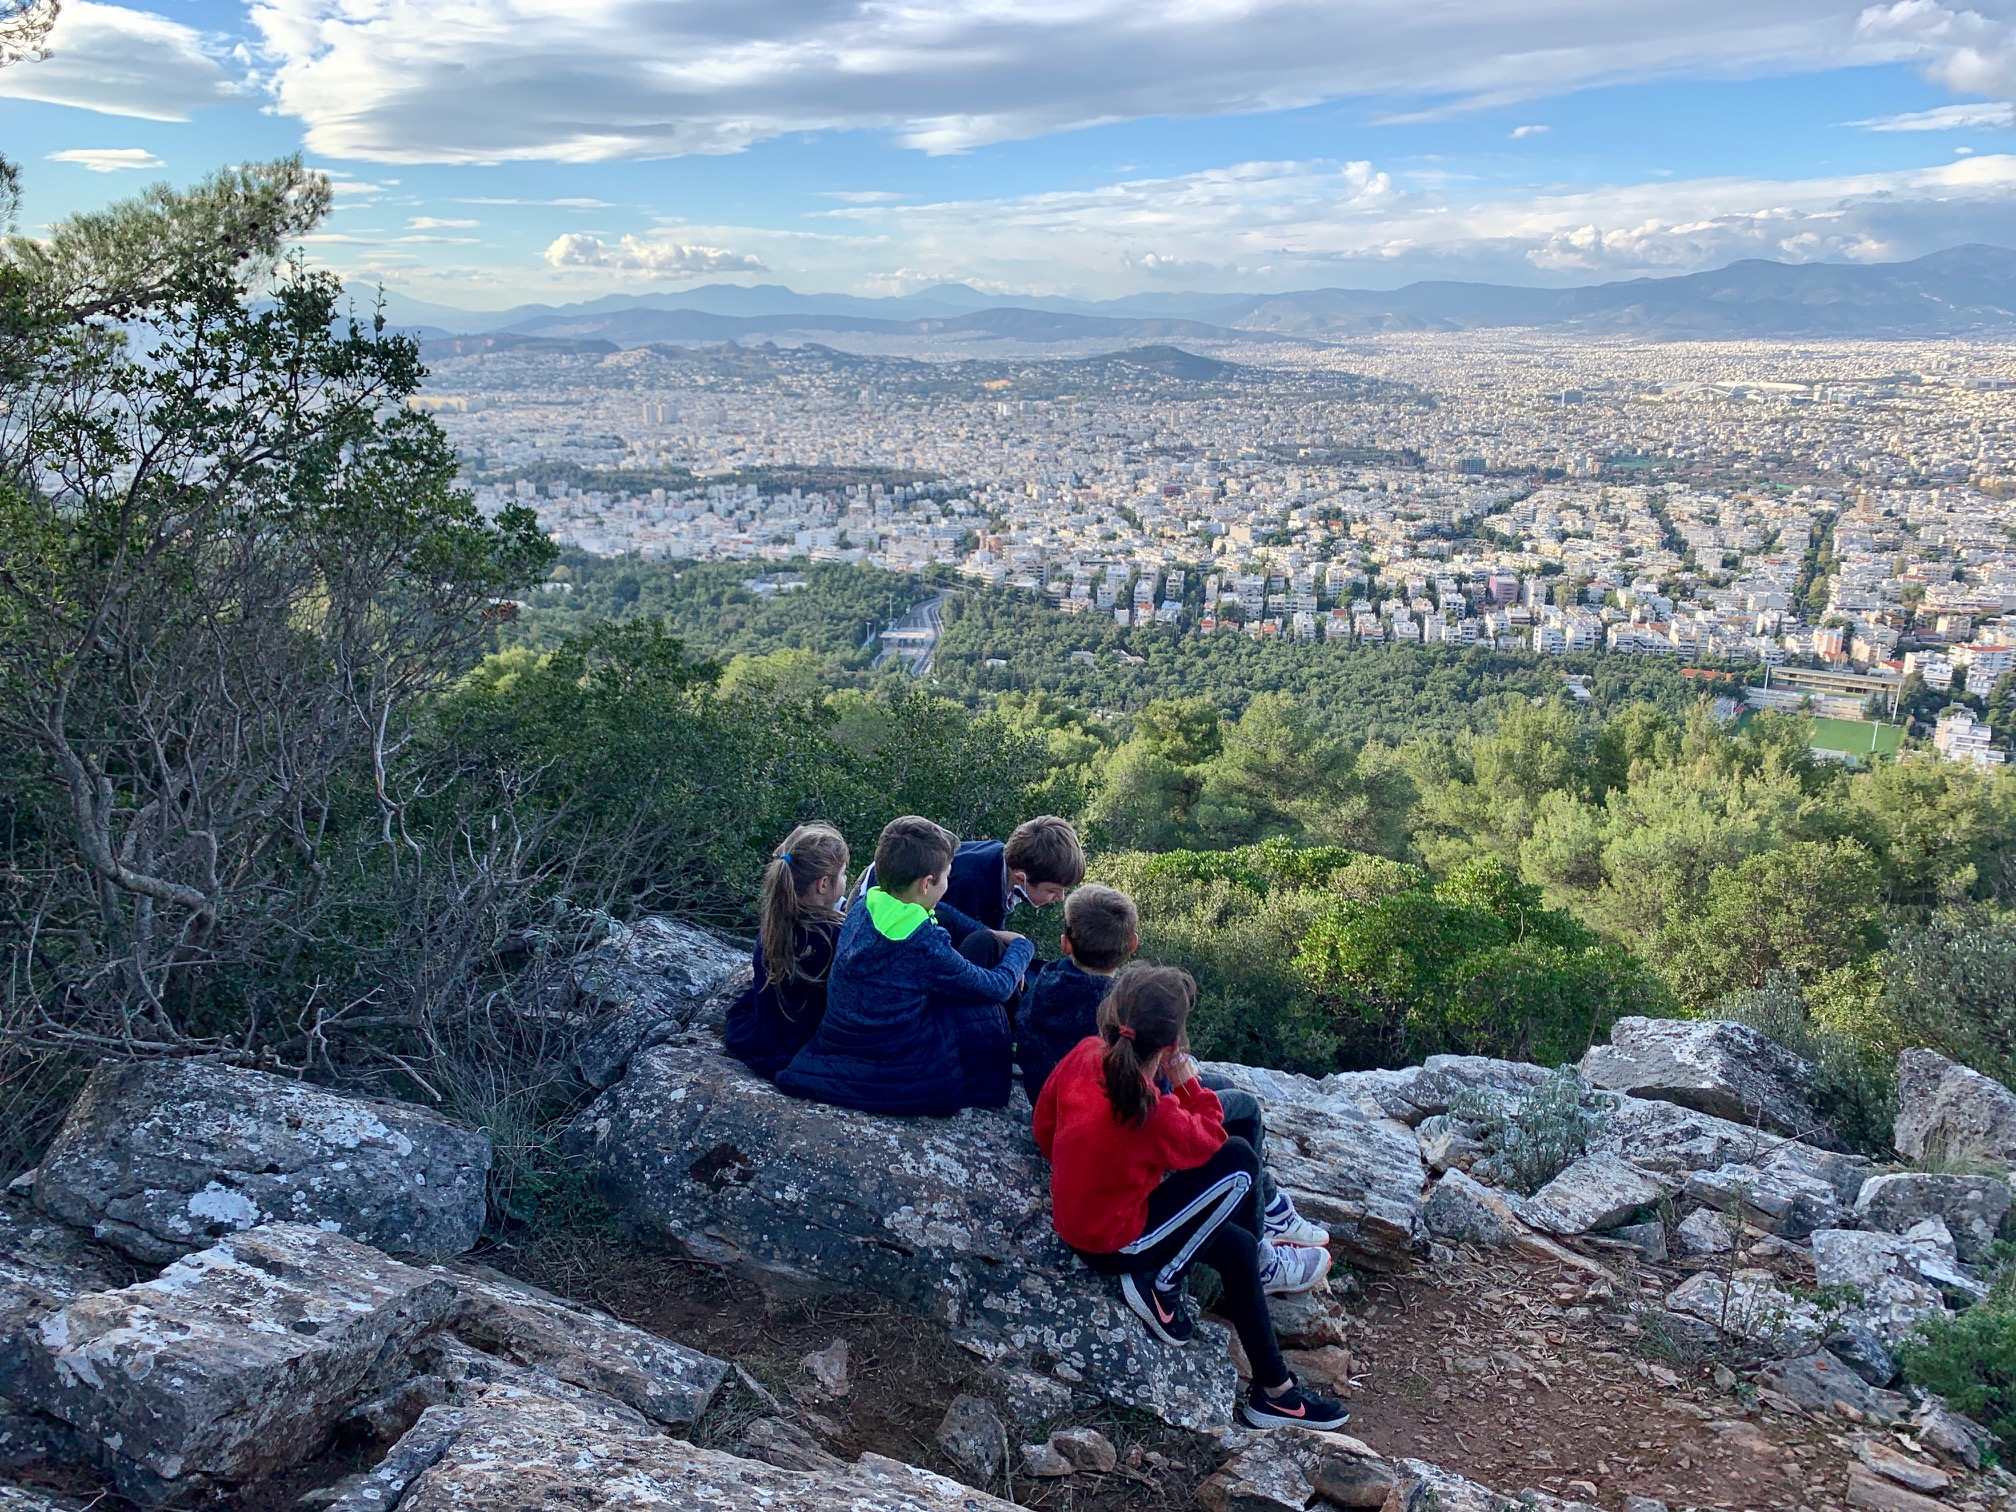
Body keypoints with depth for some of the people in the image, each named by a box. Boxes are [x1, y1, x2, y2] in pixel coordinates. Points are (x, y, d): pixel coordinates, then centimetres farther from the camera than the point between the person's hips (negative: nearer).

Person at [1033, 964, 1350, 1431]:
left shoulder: (1084, 1055, -14)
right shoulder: (1152, 1114, -32)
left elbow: (1044, 1126, 2)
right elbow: (1208, 1141, -11)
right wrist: (1188, 1085, -9)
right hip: (1115, 1243, -7)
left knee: (1239, 1248, 13)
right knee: (1238, 1162, -8)